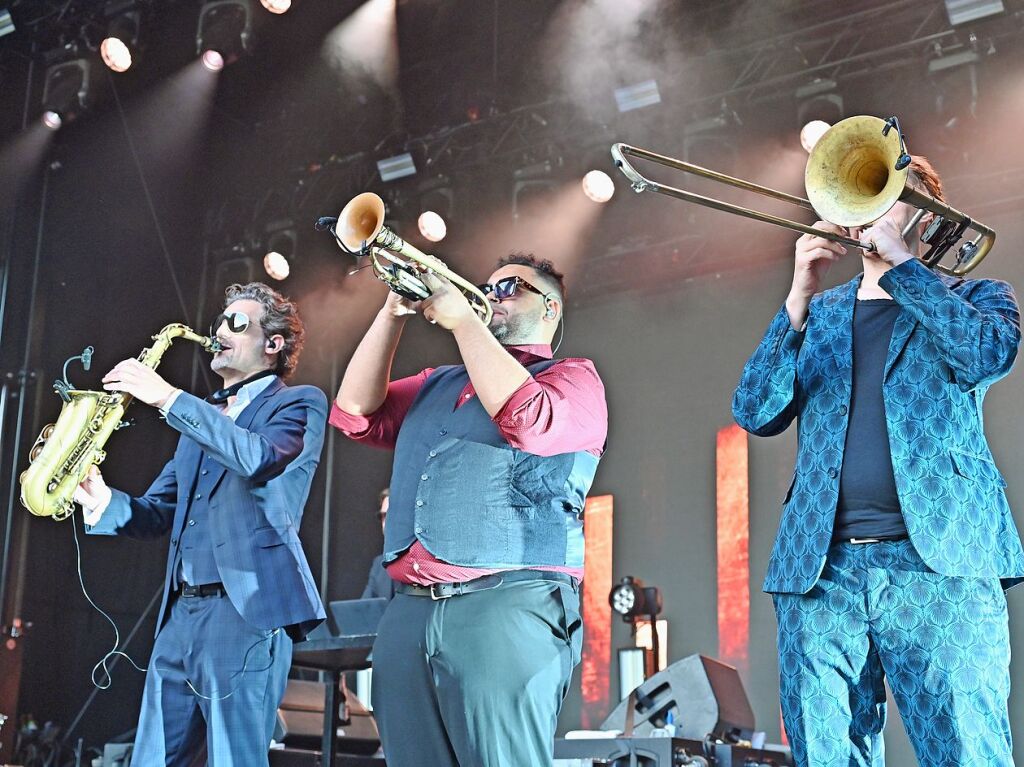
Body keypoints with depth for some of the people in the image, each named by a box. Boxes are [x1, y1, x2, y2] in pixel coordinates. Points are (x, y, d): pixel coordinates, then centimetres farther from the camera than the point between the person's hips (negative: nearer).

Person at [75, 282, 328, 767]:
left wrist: (169, 398, -19)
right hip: (180, 615, 7)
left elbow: (258, 458, -19)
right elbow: (159, 513, 19)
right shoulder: (203, 418, 25)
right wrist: (103, 501, -2)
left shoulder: (300, 404, 3)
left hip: (247, 612, -7)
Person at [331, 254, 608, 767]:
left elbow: (530, 420, -14)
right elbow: (355, 413, 13)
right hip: (409, 611, 6)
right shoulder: (436, 384, 25)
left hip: (506, 609, -5)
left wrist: (461, 319, -8)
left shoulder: (573, 377, 8)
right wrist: (394, 313, 5)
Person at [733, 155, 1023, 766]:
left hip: (939, 561, -2)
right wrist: (800, 299, -4)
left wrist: (898, 257, -6)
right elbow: (756, 414, 6)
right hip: (821, 568, 3)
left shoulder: (974, 298, 15)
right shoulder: (817, 314, 21)